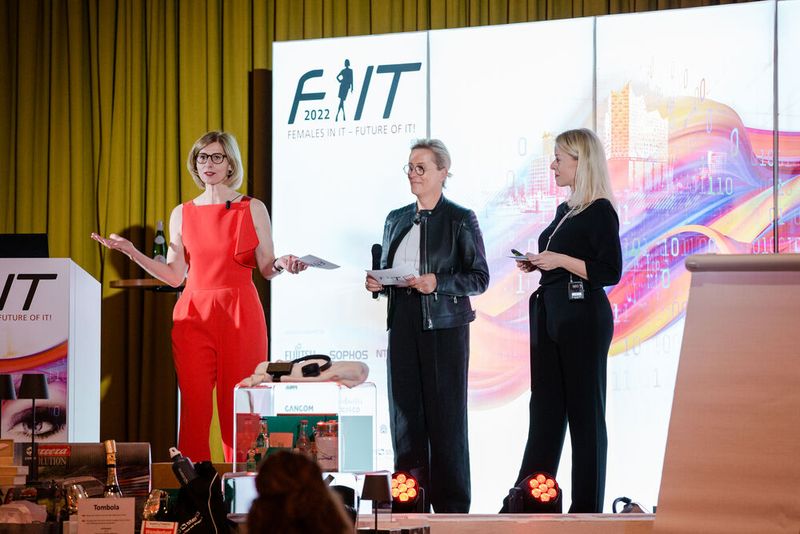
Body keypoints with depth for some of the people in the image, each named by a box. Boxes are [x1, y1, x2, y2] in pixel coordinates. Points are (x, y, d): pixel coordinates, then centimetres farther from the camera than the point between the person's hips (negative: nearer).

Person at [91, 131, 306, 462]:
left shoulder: (253, 209, 5)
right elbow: (175, 276, 8)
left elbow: (266, 270, 4)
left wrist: (281, 265, -18)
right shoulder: (182, 214, 12)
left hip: (240, 315, -2)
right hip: (194, 315, 2)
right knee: (194, 403, -4)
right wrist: (131, 252, 1)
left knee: (238, 406, -3)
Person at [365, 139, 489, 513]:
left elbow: (480, 278, -4)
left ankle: (451, 505, 3)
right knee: (405, 412, 5)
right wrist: (377, 283, 0)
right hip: (403, 324, 5)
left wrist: (439, 282, -17)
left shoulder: (460, 219, -1)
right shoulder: (396, 219, 15)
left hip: (444, 326, -5)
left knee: (446, 413, -2)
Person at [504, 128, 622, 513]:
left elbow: (610, 272, -15)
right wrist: (536, 264, 8)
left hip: (583, 317, -9)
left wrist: (561, 261, -18)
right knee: (545, 407, 8)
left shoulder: (600, 211, -10)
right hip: (550, 314, 9)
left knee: (584, 409, -3)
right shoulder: (564, 210, 16)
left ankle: (587, 505, 2)